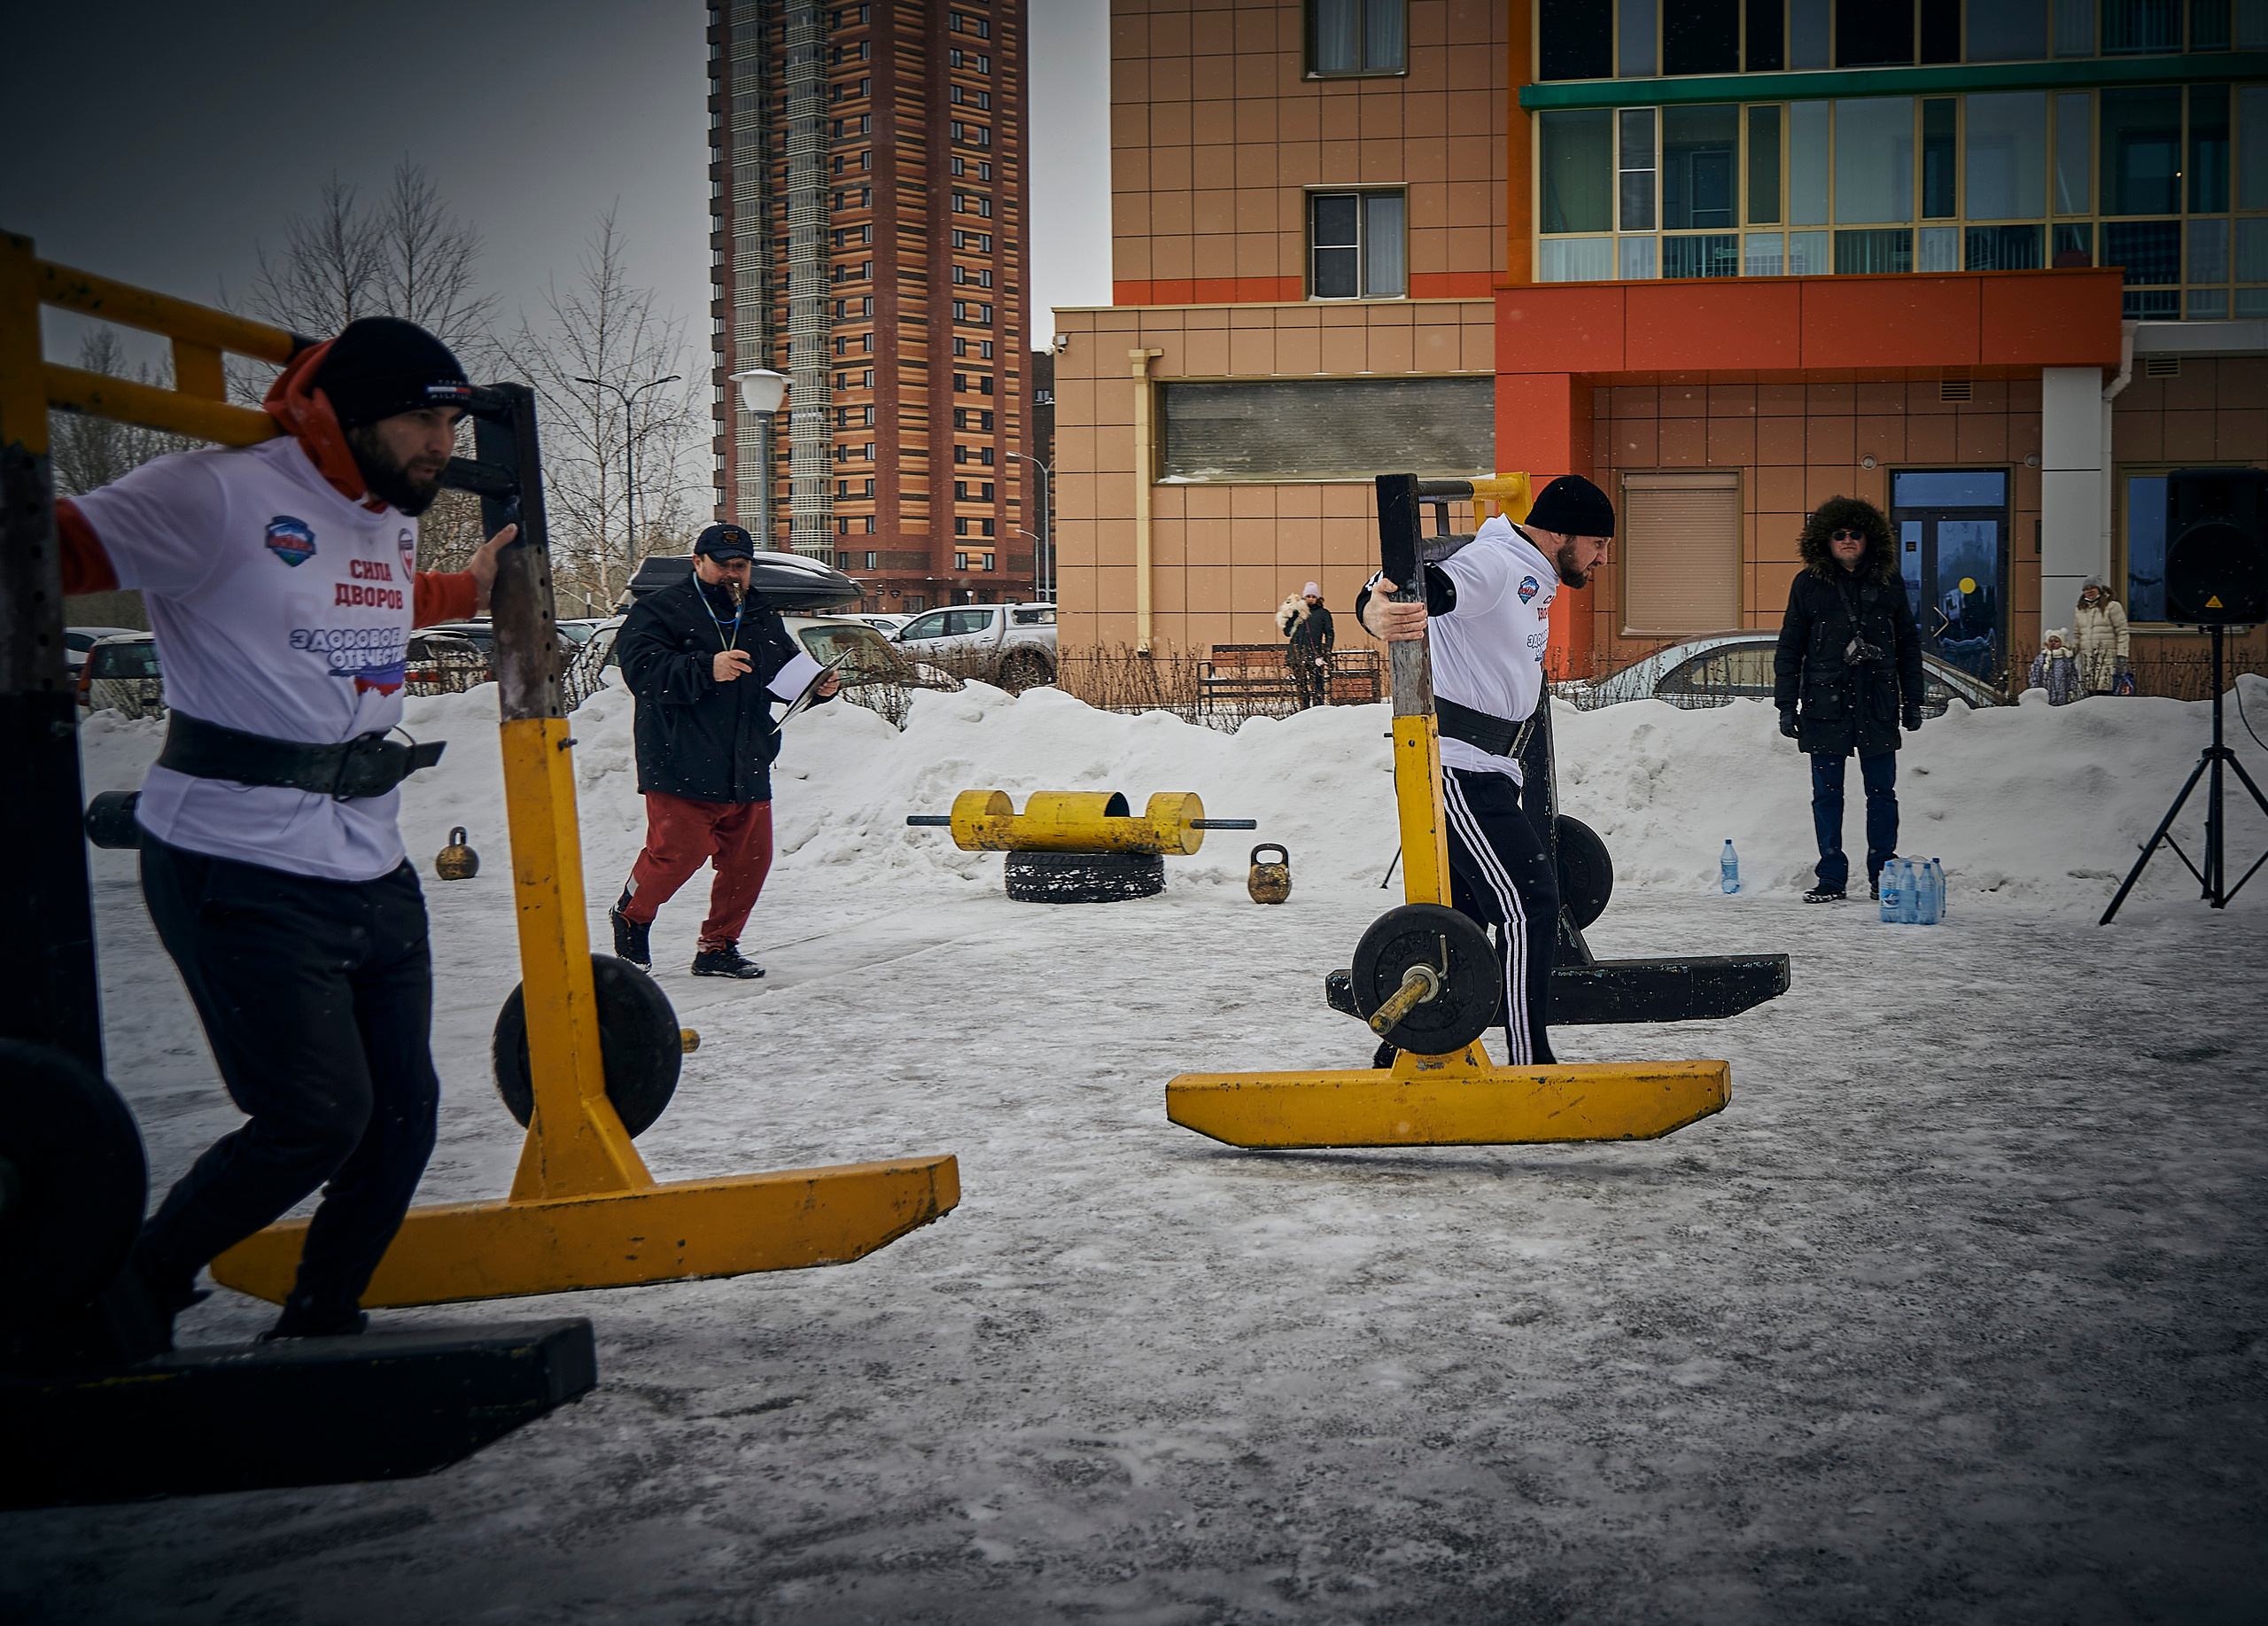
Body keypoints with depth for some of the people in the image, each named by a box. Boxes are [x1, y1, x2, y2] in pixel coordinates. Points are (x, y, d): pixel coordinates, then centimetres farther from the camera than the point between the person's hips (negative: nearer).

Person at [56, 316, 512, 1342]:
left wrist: (473, 588, 40)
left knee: (403, 1110, 8)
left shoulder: (392, 520, 14)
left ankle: (320, 1324, 27)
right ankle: (136, 1294, 13)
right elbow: (66, 551, -17)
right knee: (318, 1114, -12)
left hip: (373, 871, 8)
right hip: (242, 872, -8)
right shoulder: (220, 496, -13)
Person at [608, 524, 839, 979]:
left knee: (750, 859, 4)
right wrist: (706, 670, -26)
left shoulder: (764, 620, 17)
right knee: (678, 852, -9)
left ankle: (718, 948, 19)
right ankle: (631, 915, 21)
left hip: (747, 771, 6)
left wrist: (819, 685, 4)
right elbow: (642, 670, -16)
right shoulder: (660, 611, -2)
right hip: (681, 767, -6)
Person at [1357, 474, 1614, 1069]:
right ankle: (1530, 1067, -9)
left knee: (1463, 914, 13)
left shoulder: (1536, 579, 19)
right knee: (1530, 901, -13)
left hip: (1482, 774, 11)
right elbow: (1420, 594, -33)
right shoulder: (1493, 562, -14)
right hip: (1454, 769, -11)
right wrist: (1379, 614, -56)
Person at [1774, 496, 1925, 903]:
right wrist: (1786, 705, 0)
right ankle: (1831, 878, 11)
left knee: (1882, 793, 3)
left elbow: (1908, 644, 13)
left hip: (1877, 704, 1)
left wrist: (1912, 701, 9)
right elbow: (1789, 648, 6)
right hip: (1825, 704, -1)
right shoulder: (1808, 584, 4)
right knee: (1827, 794, 3)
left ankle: (1883, 877, 13)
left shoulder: (1888, 583, 7)